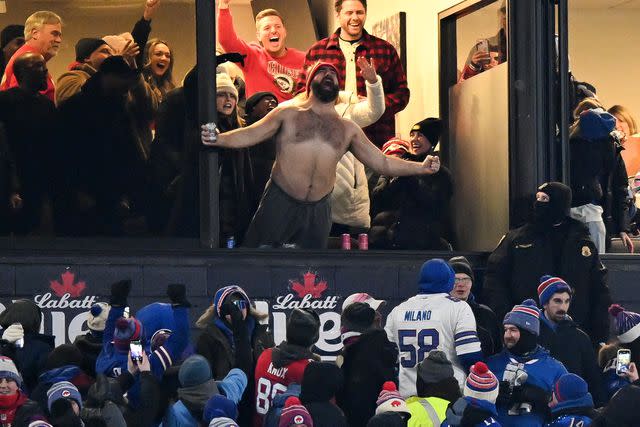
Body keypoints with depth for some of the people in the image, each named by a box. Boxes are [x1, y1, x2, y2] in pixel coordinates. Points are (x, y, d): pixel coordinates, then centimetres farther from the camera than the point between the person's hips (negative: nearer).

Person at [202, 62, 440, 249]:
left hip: (318, 210, 3)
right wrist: (218, 139, -20)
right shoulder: (288, 115, 7)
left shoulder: (348, 129, 15)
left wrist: (421, 168, 4)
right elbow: (250, 135, -2)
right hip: (279, 203, -3)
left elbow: (382, 164, 15)